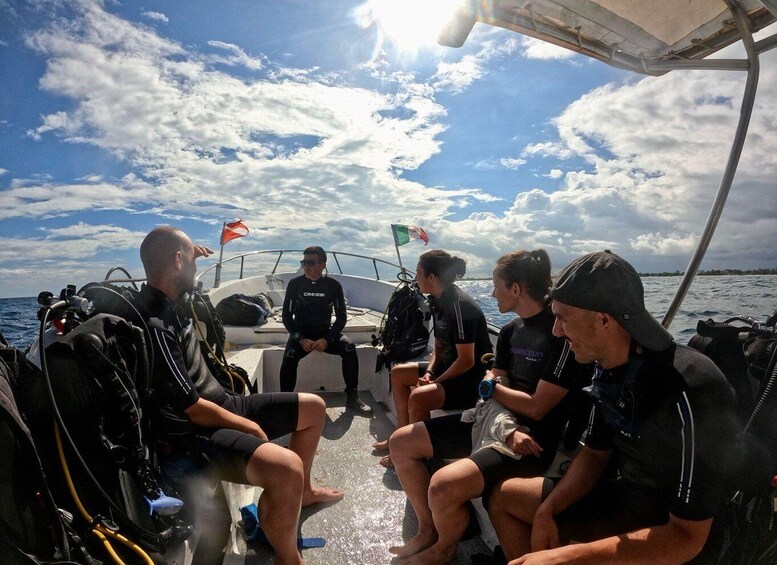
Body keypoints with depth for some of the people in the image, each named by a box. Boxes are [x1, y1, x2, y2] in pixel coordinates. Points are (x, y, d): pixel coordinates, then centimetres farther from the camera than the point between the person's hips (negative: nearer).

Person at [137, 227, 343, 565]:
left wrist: (188, 254, 15)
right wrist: (251, 427, -12)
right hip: (197, 432, -10)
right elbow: (192, 409, -24)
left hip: (222, 405, 10)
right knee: (286, 469, -37)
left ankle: (301, 490, 36)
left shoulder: (164, 301, 4)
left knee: (314, 408, 14)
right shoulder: (153, 326, -25)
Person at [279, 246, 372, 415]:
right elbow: (287, 316, -1)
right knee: (290, 354, -31)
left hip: (326, 333, 1)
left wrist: (327, 339, -16)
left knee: (349, 347, -25)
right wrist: (300, 339, -15)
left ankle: (352, 397, -14)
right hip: (301, 334, 0)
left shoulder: (333, 285, -2)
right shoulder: (295, 284, -2)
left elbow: (341, 316, -1)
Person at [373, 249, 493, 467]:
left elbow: (466, 361, -24)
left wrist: (434, 382, -16)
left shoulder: (459, 305, -24)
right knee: (398, 373, 13)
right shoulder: (439, 302, 5)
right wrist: (429, 372, -4)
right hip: (449, 367, 10)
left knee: (418, 397, -30)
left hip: (472, 379, -10)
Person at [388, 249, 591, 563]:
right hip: (496, 422, 9)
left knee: (444, 486, -30)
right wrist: (507, 429, -17)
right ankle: (428, 530, 21)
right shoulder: (509, 331, 8)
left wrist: (490, 385, -4)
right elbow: (496, 394, 4)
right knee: (401, 443, 4)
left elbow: (536, 408, -19)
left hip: (533, 439, -8)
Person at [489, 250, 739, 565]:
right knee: (504, 496, 10)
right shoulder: (609, 370, -7)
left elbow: (687, 536, -27)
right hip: (628, 495, 7)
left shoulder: (687, 393, -31)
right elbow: (595, 455, 5)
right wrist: (545, 510, -9)